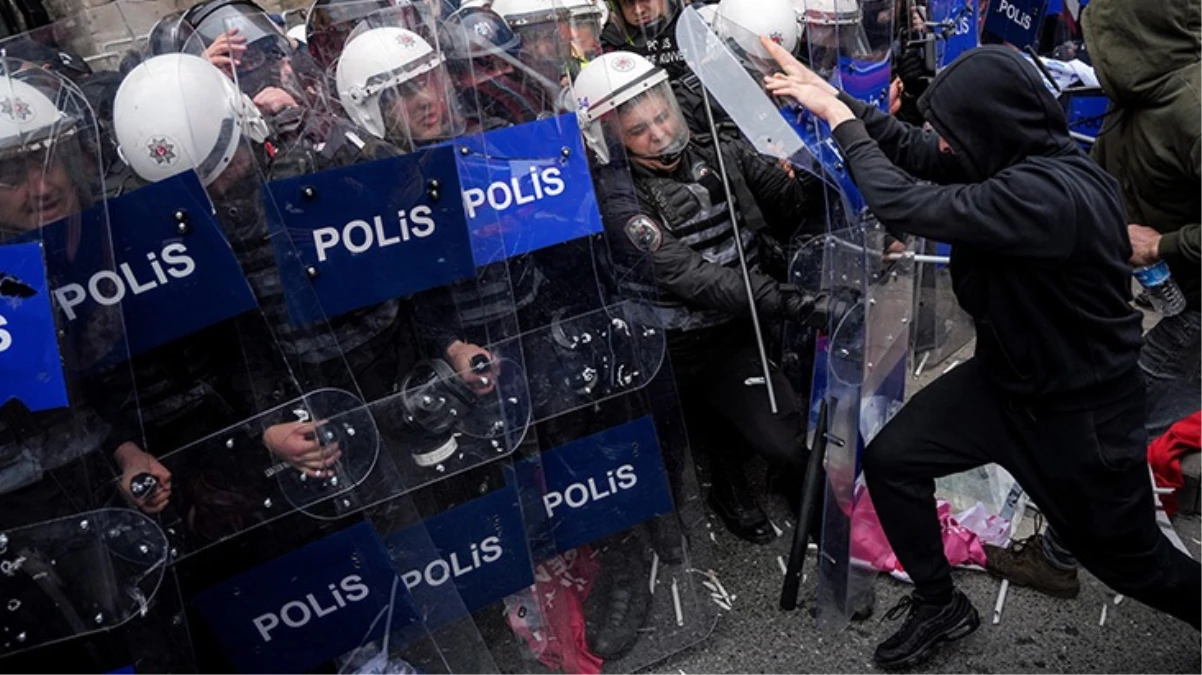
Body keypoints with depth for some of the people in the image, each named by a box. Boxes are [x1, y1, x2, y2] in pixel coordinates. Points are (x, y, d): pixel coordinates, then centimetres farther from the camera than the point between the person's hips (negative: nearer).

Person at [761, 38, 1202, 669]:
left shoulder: (1049, 194, -36)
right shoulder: (1018, 156, -9)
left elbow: (903, 205, -35)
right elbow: (915, 152, -1)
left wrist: (841, 120, -22)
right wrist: (834, 98, -10)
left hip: (1080, 410, -7)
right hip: (1003, 376, 8)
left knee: (1129, 557, 12)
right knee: (889, 460, 3)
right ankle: (940, 605, 23)